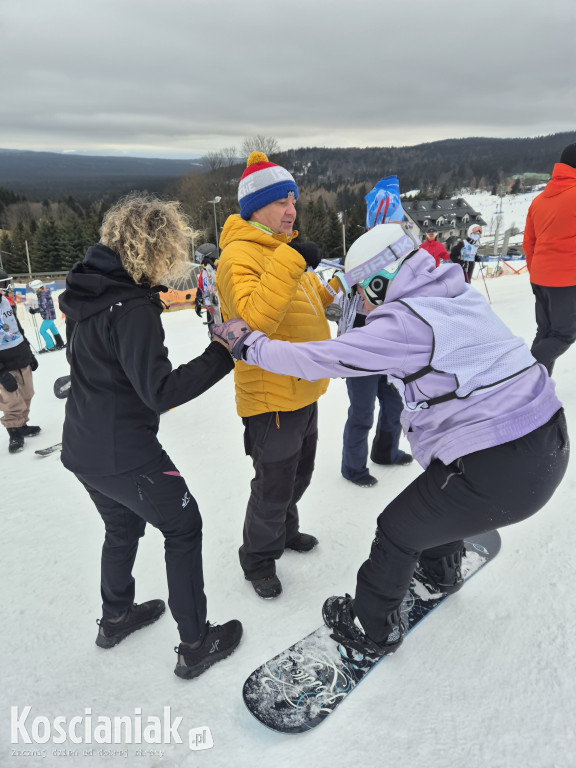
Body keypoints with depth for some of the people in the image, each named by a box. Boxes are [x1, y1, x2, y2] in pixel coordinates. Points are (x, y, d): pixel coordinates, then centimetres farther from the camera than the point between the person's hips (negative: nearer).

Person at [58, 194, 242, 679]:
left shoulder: (89, 290, 3)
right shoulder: (133, 308, -24)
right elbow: (160, 393, -26)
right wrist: (225, 353, -25)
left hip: (83, 448, 9)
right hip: (126, 456, -9)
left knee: (123, 526, 28)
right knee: (183, 528, 9)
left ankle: (116, 618, 48)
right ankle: (196, 645, 21)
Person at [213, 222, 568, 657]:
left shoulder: (405, 323, -19)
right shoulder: (460, 295, 6)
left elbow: (322, 359, -18)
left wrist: (248, 345, -6)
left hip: (496, 472, -9)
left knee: (399, 531, 11)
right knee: (442, 499, 34)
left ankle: (373, 628, 33)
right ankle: (441, 570, 60)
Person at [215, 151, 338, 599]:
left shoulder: (284, 249, 12)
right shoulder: (239, 255, -18)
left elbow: (312, 296, 24)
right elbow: (255, 317, -34)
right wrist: (290, 261, -34)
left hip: (303, 390, 9)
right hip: (271, 397, -9)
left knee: (299, 473, 26)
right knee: (273, 486, 6)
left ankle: (284, 531, 51)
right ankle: (258, 559, 31)